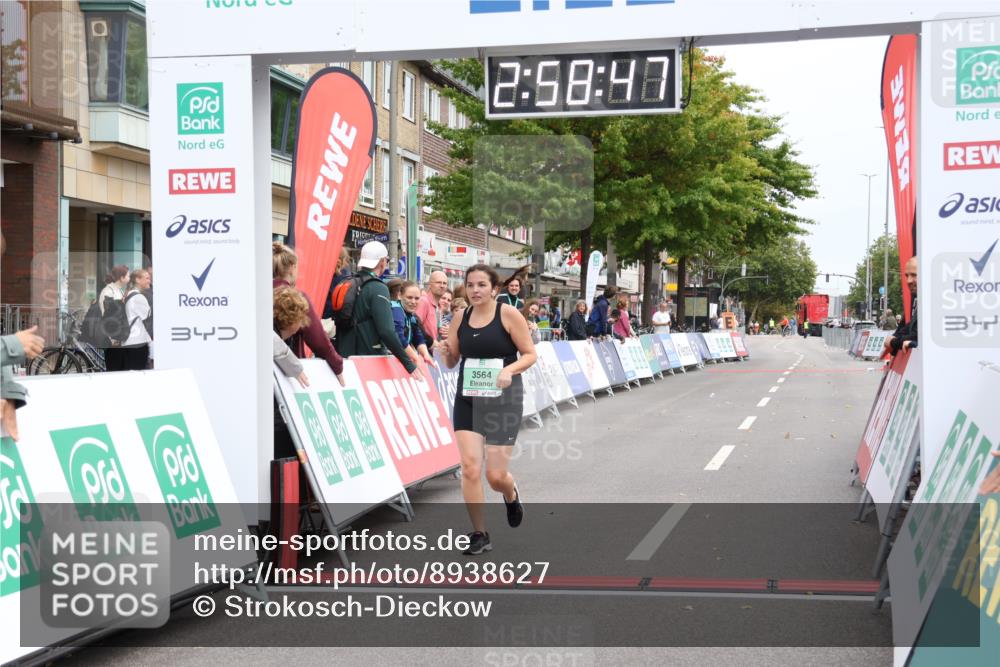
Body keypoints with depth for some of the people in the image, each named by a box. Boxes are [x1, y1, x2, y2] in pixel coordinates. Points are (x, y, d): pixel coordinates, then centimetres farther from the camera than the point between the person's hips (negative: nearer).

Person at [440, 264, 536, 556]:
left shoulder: (508, 314, -8)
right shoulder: (461, 316, 4)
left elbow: (530, 354, -5)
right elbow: (452, 362, 12)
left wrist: (510, 369, -24)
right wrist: (445, 352, -11)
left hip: (503, 400, -3)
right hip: (468, 400, 3)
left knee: (496, 476, -2)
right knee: (470, 468, -7)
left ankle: (512, 495, 37)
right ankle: (479, 535, 8)